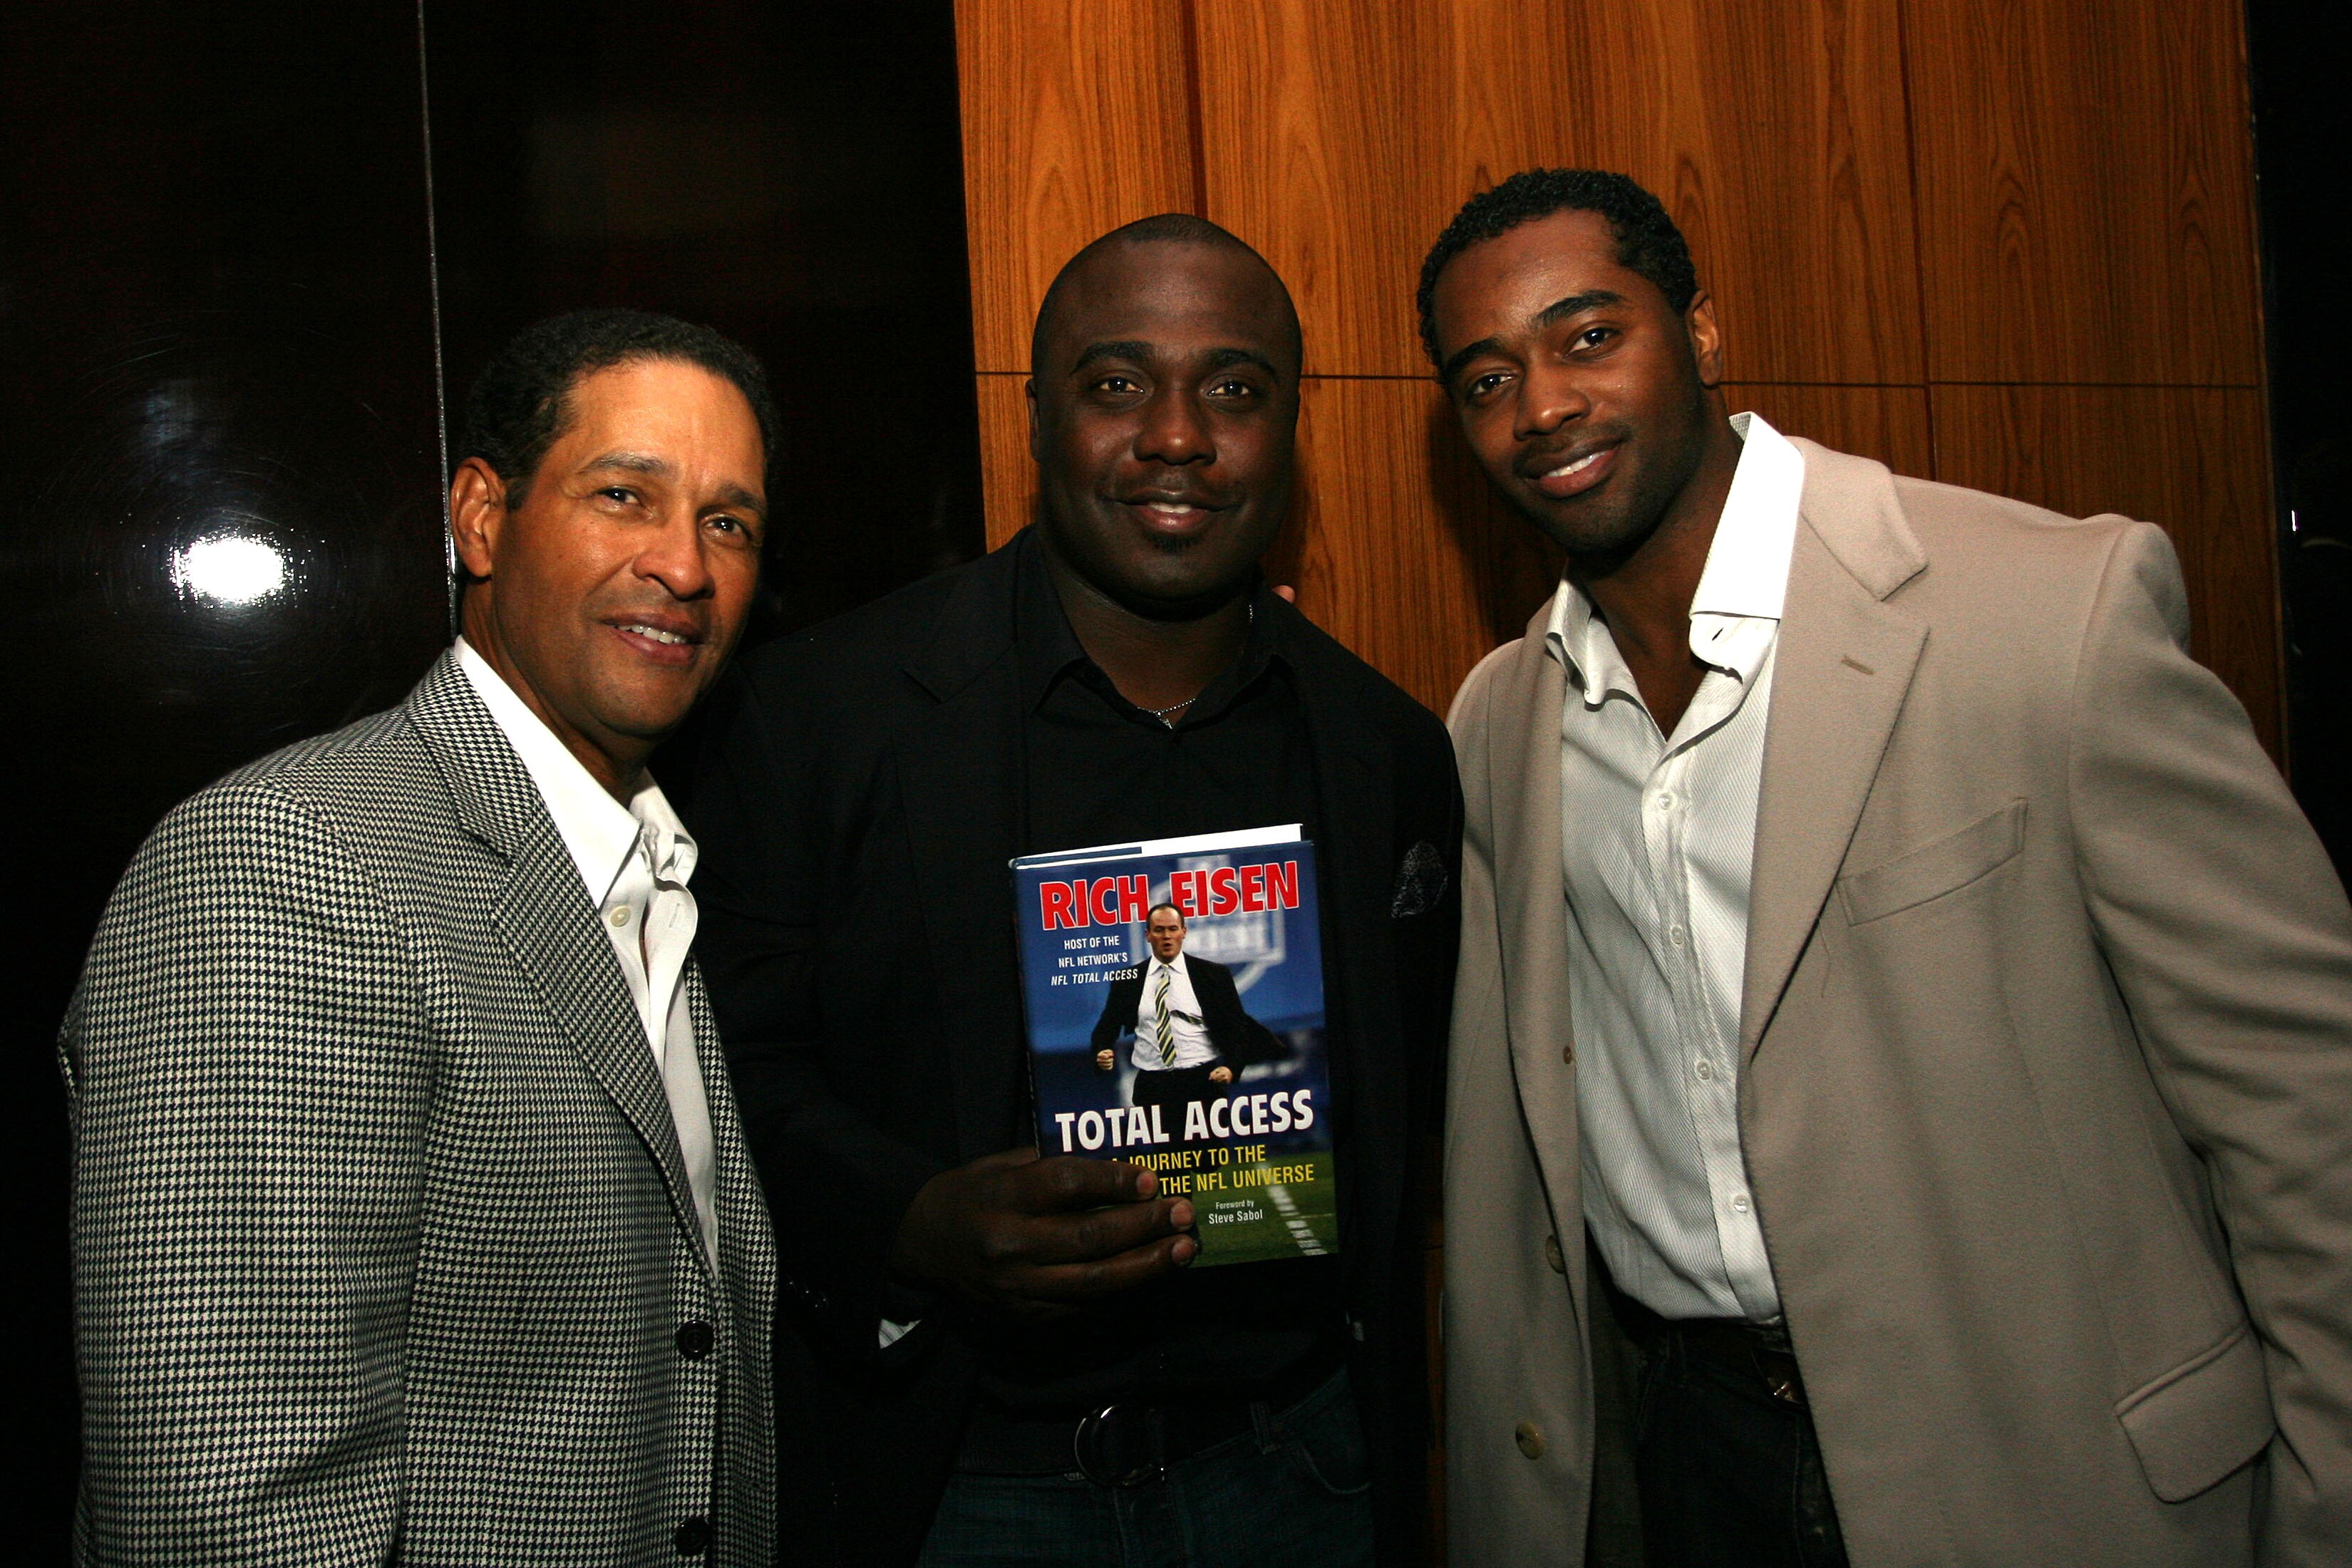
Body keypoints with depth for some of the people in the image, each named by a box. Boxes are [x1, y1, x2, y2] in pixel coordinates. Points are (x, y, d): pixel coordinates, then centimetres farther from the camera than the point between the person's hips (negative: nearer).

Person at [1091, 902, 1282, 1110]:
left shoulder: (1215, 974, 5)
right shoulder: (1127, 981, 9)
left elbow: (1237, 1027, 4)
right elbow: (1106, 1028, 13)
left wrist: (1231, 1067, -12)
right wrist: (1102, 1054, -8)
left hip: (1203, 1080, -1)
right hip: (1150, 1085, 1)